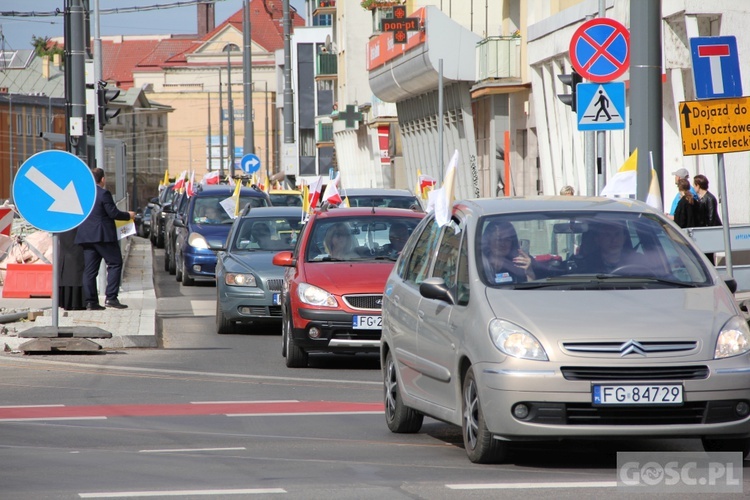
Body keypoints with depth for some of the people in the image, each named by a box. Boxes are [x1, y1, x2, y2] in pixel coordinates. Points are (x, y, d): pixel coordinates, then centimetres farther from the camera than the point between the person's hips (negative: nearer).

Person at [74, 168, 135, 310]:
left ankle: (90, 301, 3)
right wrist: (128, 216, 4)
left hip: (85, 236, 7)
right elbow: (113, 213, -13)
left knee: (89, 269, 6)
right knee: (115, 263, 2)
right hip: (103, 236, -7)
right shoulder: (103, 194, -11)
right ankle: (111, 297, -8)